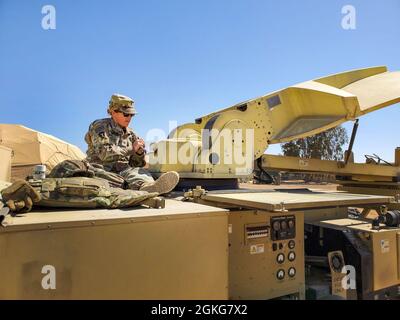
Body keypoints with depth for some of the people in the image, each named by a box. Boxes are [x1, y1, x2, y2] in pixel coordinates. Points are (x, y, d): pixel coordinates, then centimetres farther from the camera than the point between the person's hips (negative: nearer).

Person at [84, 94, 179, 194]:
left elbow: (136, 164, 18)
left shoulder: (130, 134, 19)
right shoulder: (100, 127, 2)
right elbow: (104, 154, -14)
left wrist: (139, 153, -5)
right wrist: (131, 149, -11)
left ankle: (148, 187, -65)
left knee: (141, 172, -30)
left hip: (124, 170, 4)